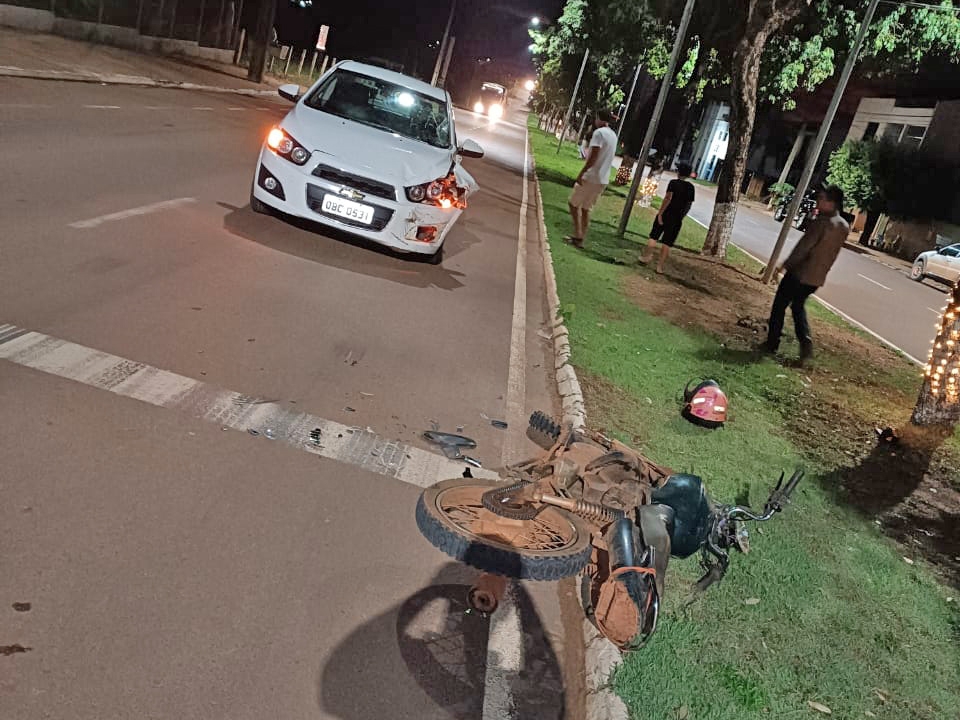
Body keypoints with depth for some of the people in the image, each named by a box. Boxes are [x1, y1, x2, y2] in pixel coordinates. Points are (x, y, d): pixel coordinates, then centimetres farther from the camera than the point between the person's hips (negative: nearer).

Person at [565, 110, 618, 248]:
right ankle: (580, 238, 14)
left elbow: (593, 157, -22)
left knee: (573, 203, 4)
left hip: (591, 177, -8)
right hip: (603, 180, 8)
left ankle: (578, 235, 0)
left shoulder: (599, 132, -13)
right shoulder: (613, 135, 14)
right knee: (586, 208, 14)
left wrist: (581, 173, -20)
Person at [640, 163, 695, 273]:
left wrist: (660, 213, -18)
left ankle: (646, 257, 19)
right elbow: (689, 204, 8)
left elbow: (668, 198, -17)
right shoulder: (690, 187, 5)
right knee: (667, 242, 6)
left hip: (666, 214, -3)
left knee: (654, 236, 15)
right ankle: (660, 266, 4)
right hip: (677, 218, 3)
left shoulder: (673, 183, -7)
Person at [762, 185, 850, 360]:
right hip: (817, 278, 7)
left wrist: (786, 265, -12)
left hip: (800, 273, -7)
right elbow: (832, 253, 11)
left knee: (779, 305, 8)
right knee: (798, 306, 23)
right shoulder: (844, 227, 6)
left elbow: (804, 246, -19)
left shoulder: (823, 221, -18)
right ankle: (806, 342, 7)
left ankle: (772, 344, 12)